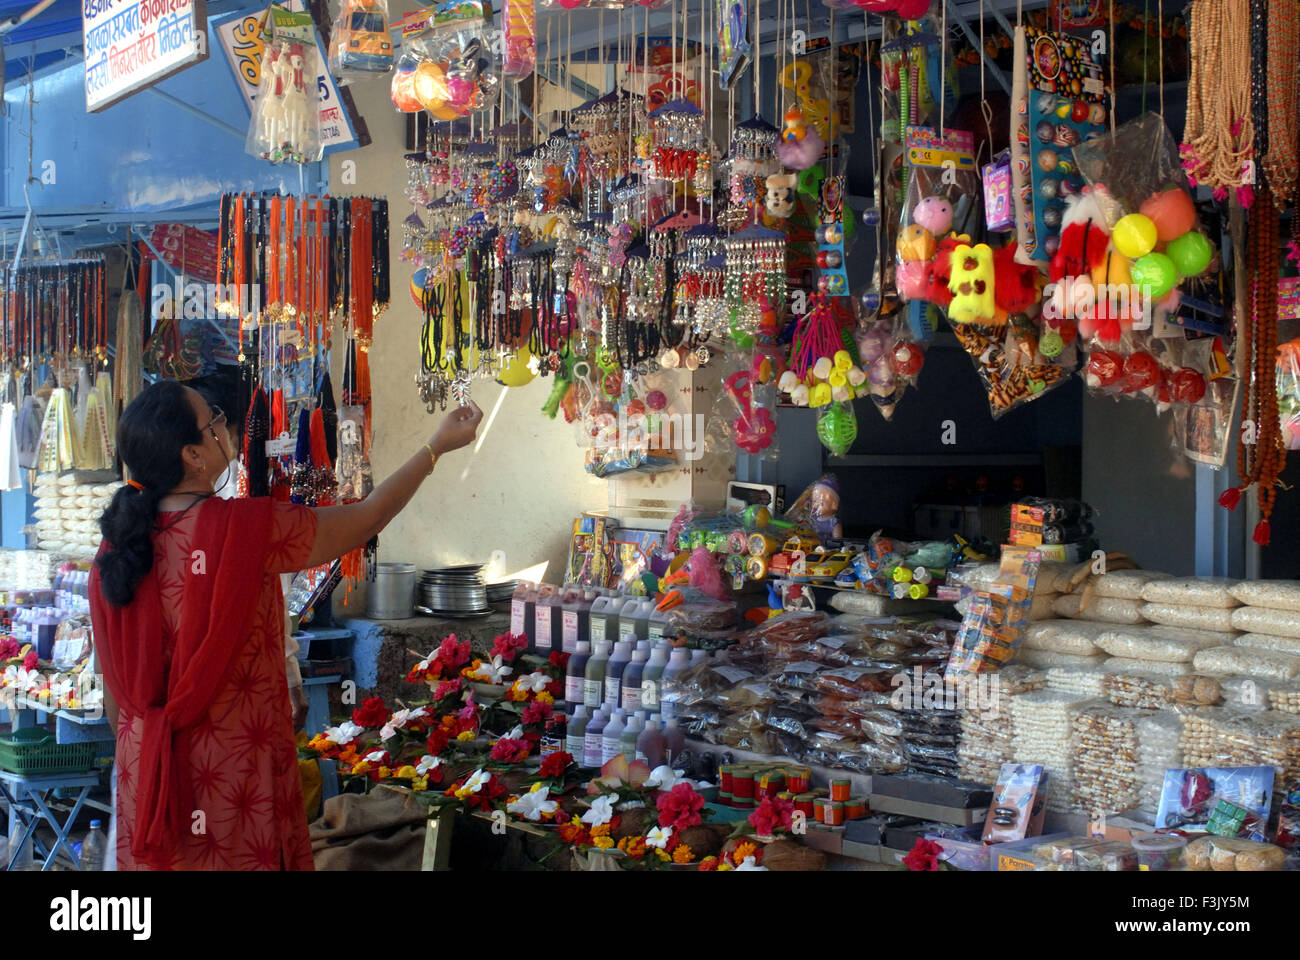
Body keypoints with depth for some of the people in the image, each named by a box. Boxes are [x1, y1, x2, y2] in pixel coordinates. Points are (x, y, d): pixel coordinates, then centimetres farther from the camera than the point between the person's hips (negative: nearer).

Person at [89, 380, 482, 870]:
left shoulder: (114, 551, -2)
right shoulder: (242, 528, -19)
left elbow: (113, 690, 6)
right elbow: (362, 522, -8)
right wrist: (436, 447, 4)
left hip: (146, 776, 6)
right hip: (234, 776, -6)